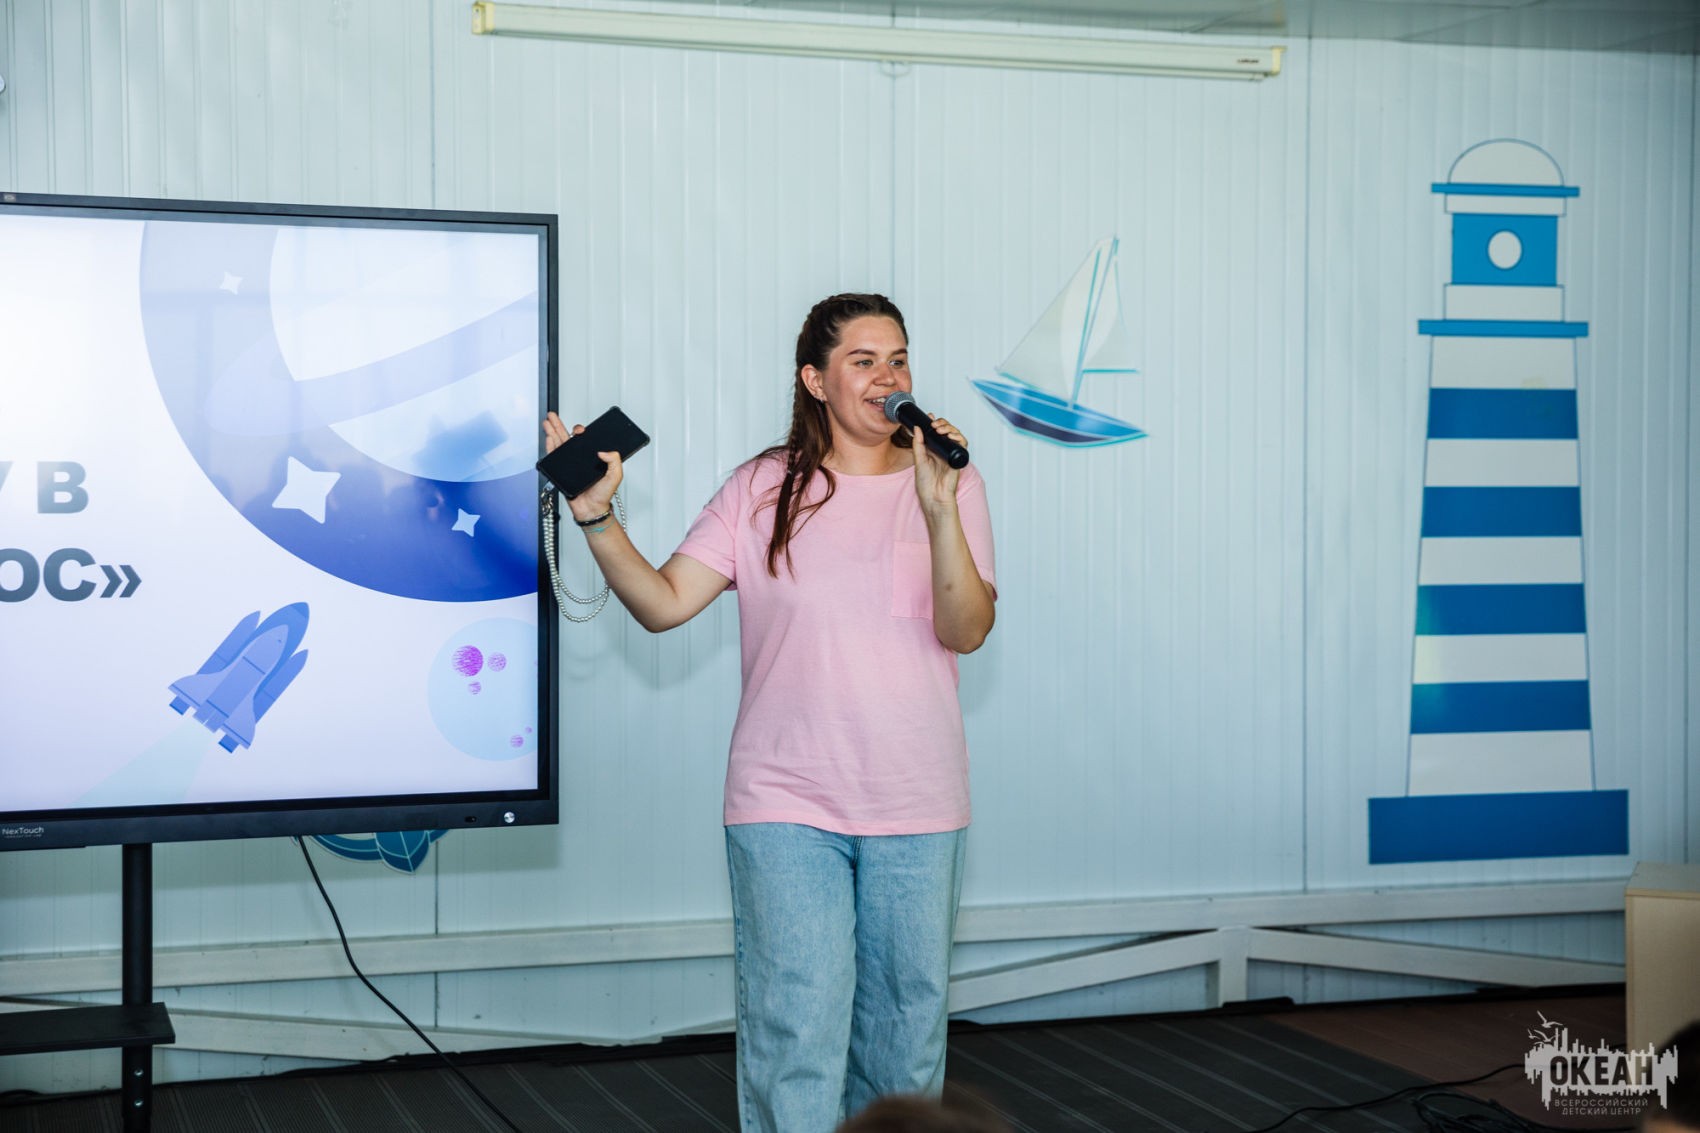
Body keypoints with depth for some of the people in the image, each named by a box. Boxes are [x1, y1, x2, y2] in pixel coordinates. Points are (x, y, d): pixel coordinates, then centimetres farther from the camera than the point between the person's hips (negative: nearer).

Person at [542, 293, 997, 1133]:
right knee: (797, 1039, -7)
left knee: (906, 1039, 10)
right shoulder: (765, 489, 3)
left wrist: (939, 510, -21)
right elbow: (662, 604, -3)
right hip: (787, 807, -1)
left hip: (917, 811, 1)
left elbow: (967, 631, -10)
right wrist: (598, 517, -16)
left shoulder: (949, 485, 3)